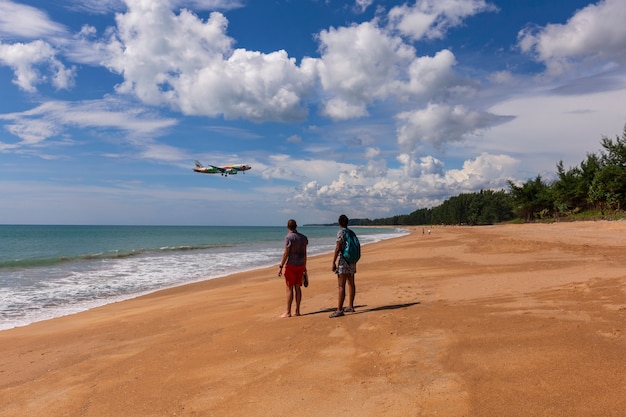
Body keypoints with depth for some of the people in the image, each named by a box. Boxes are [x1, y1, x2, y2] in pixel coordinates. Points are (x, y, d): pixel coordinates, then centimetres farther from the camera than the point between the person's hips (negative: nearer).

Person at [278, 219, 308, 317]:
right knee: (297, 287, 10)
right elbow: (304, 253, 13)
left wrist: (280, 266, -12)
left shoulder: (289, 237, -12)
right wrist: (304, 266, 21)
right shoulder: (303, 237, 8)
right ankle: (297, 310, 14)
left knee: (290, 288, -2)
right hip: (300, 265, 6)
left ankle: (288, 312, 1)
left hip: (291, 265, -6)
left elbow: (286, 253, -15)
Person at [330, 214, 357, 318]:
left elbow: (338, 248, -18)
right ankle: (350, 306, 22)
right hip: (352, 262, 9)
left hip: (343, 262, -8)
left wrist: (333, 263, -15)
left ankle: (339, 310, -12)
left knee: (341, 286, -10)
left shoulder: (341, 233, -12)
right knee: (351, 284, 14)